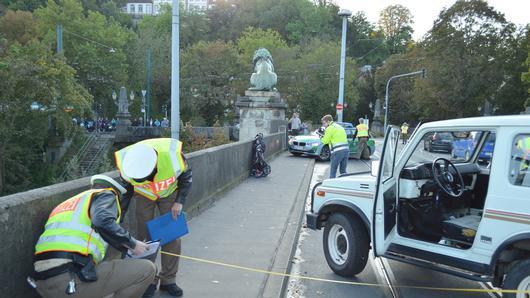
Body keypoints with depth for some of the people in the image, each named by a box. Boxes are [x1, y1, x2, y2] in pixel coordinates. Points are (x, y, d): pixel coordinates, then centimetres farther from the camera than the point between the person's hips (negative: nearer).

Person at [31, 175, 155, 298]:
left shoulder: (68, 203, 31)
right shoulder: (106, 194, 7)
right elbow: (103, 222, -14)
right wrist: (133, 244, -2)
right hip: (69, 278, -9)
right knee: (146, 269, -3)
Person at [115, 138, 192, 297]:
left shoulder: (173, 155, -39)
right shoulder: (125, 165, -33)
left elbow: (186, 177, -14)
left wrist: (179, 202, -19)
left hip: (169, 192, 0)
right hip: (144, 195, 1)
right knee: (145, 236, -3)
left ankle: (168, 279, 10)